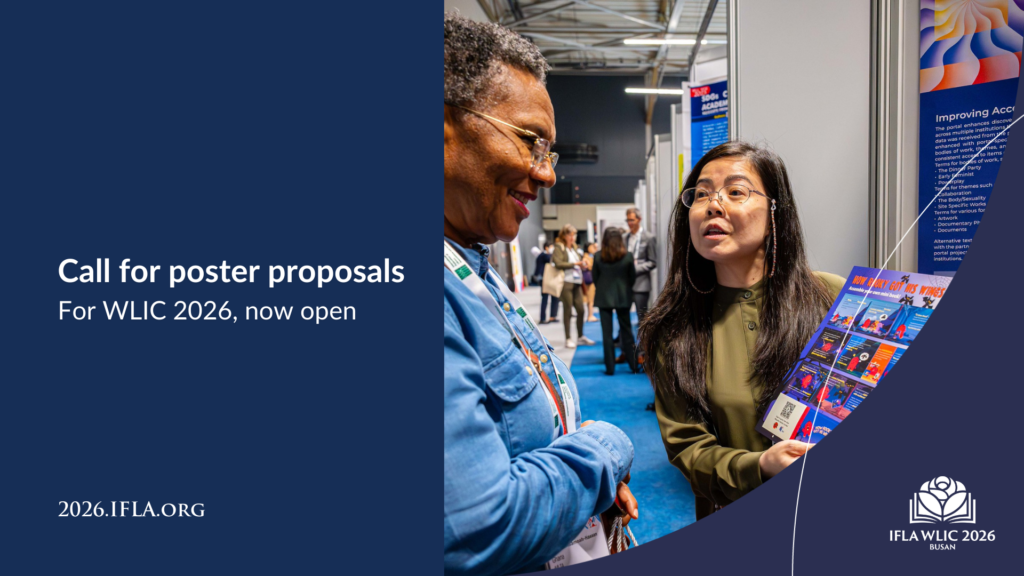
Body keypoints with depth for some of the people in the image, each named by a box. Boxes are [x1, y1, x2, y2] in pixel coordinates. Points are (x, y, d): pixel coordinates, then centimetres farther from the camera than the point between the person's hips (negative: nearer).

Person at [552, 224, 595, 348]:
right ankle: (568, 339, 6)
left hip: (577, 283, 7)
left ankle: (581, 337, 17)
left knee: (580, 310, 5)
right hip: (566, 282, -7)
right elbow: (558, 263, -16)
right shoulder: (559, 248, -3)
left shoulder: (574, 248, 20)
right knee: (568, 312, -2)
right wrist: (574, 264, -18)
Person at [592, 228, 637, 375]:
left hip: (603, 297, 0)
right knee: (626, 331, 11)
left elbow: (595, 278, 0)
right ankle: (633, 364, 15)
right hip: (623, 297, 0)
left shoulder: (598, 256, -8)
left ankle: (610, 367, 6)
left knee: (607, 333, 5)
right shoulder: (627, 256, -8)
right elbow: (632, 277, 1)